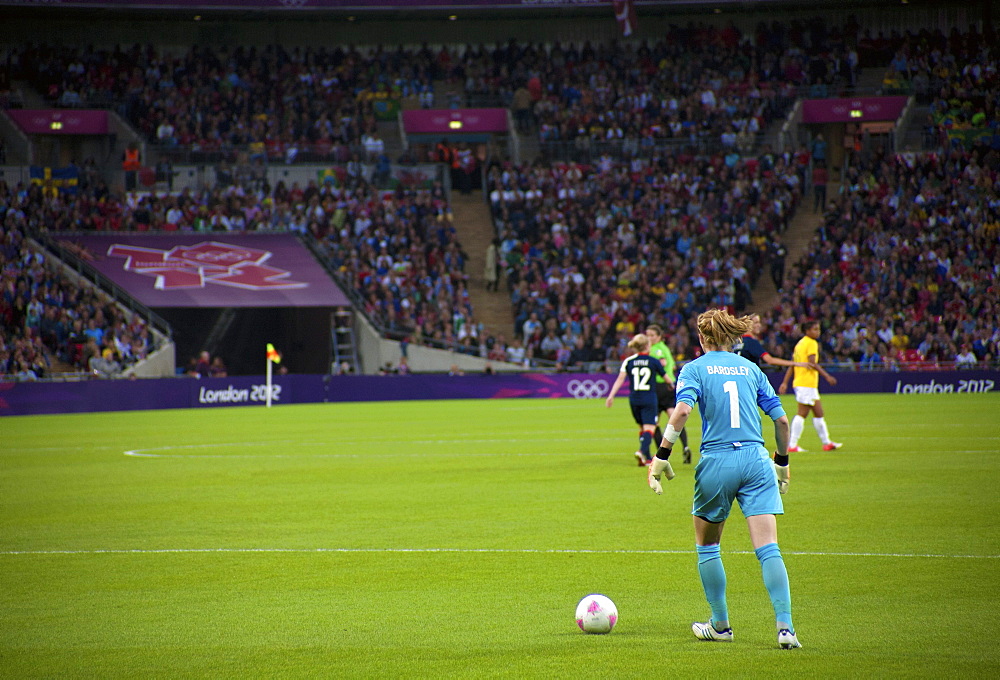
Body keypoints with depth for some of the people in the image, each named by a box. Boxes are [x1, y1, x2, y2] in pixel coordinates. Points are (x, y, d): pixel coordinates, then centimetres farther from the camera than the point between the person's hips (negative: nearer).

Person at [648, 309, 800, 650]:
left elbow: (683, 410, -14)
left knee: (707, 546, 19)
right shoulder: (750, 368, 14)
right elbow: (781, 419, 12)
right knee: (768, 549, -5)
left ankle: (720, 624, 23)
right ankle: (785, 626, -19)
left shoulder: (694, 369, 4)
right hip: (756, 460, 2)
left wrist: (661, 456, -12)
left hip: (717, 462, -2)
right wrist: (782, 462, 24)